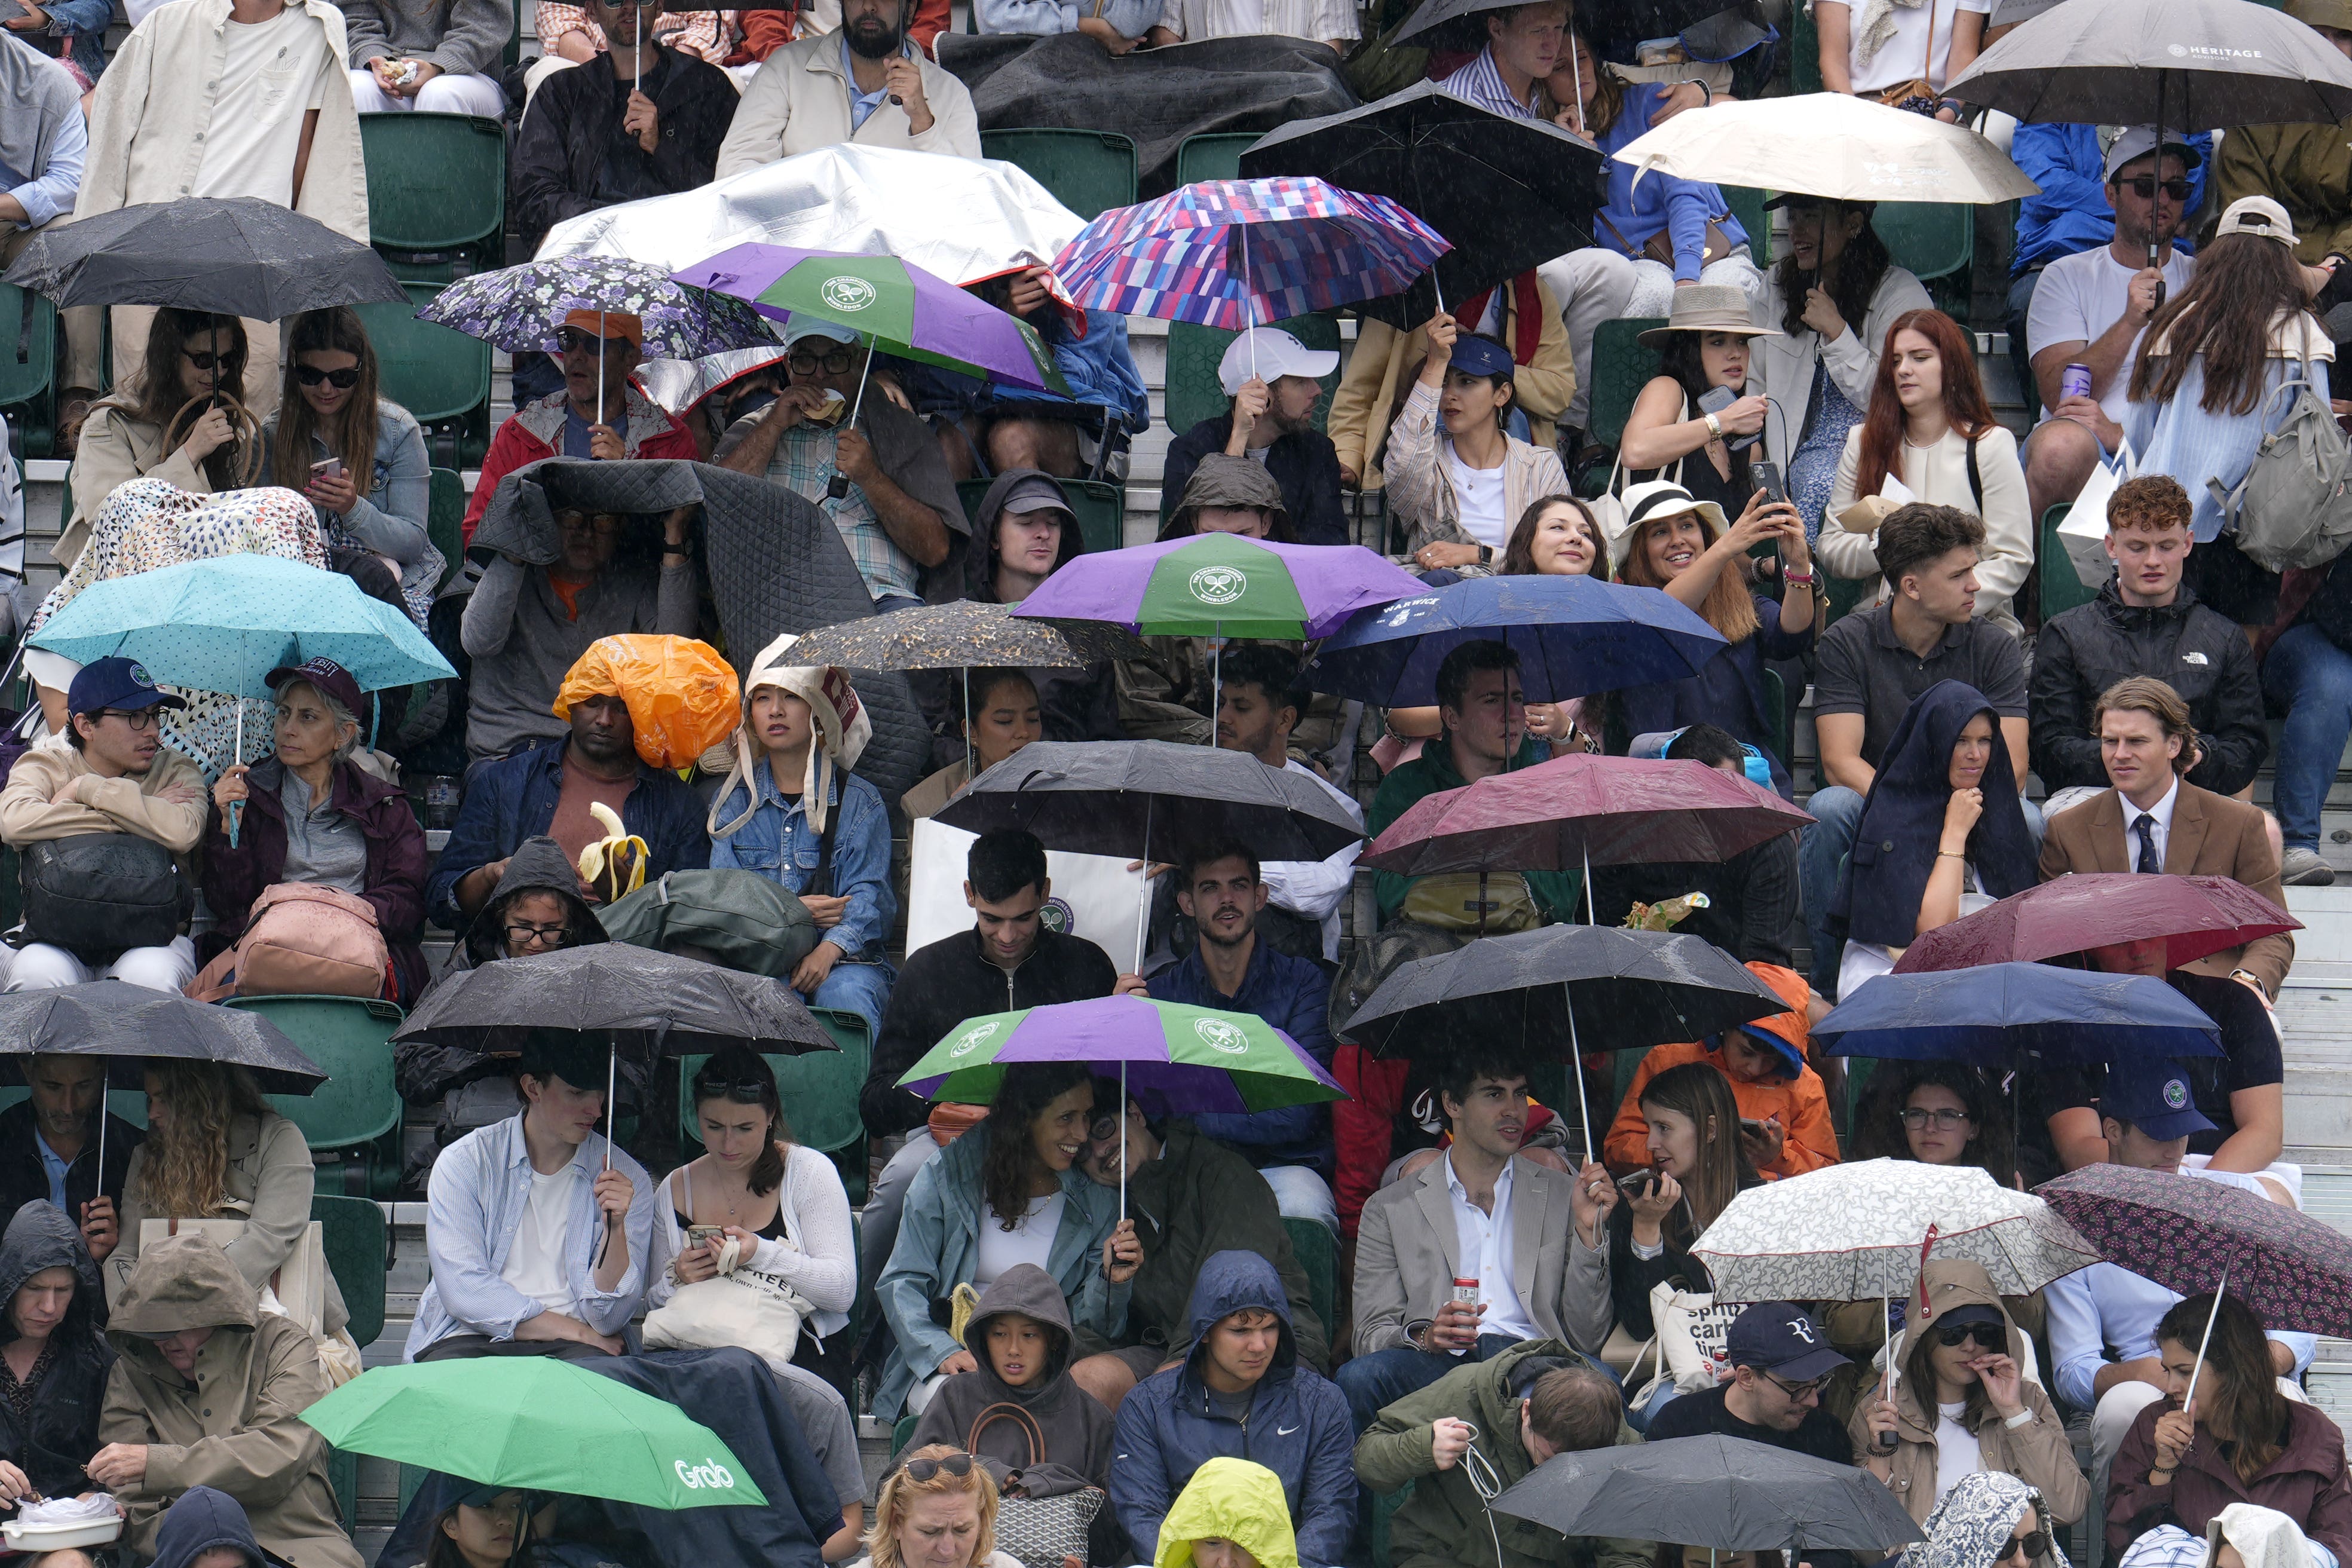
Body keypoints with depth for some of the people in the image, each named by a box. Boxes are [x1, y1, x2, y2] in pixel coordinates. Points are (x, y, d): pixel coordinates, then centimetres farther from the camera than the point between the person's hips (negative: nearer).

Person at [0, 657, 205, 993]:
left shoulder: (175, 772, 8)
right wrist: (142, 813, -13)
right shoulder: (45, 765, 7)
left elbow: (183, 833, -17)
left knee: (150, 976, -34)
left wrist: (85, 789, -11)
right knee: (39, 974, -34)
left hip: (150, 935, 0)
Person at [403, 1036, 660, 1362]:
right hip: (470, 1340, 0)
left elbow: (608, 1320, 0)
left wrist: (615, 1227, -17)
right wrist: (577, 1332, -12)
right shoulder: (463, 1162, 3)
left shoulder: (629, 1180, 6)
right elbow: (462, 1290, -8)